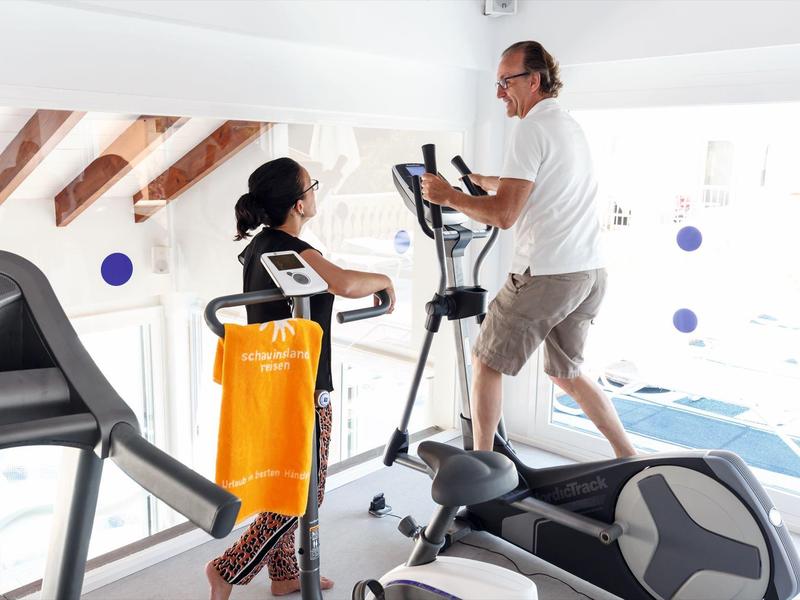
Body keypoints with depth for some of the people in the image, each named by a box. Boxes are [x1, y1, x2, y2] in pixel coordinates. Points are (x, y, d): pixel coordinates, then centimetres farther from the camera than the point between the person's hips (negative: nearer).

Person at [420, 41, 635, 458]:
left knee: (487, 362, 9)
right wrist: (477, 180, 40)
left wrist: (450, 196, -5)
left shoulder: (531, 128, -10)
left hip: (546, 275, -9)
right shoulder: (571, 126, 19)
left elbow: (504, 214, -17)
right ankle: (629, 457, 22)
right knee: (566, 373, 21)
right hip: (590, 272, 9)